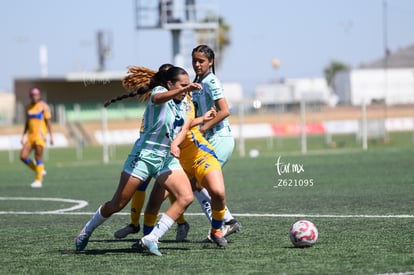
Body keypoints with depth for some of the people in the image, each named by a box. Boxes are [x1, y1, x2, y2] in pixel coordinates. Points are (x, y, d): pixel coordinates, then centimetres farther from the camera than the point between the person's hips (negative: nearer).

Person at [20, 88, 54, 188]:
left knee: (38, 158, -7)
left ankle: (38, 180, 3)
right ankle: (39, 171, 14)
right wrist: (23, 136, 14)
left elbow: (48, 122, -5)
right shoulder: (29, 107, 13)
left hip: (40, 135, -6)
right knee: (23, 156, -5)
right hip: (30, 135, 6)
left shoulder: (43, 106, -4)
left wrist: (51, 136, -9)